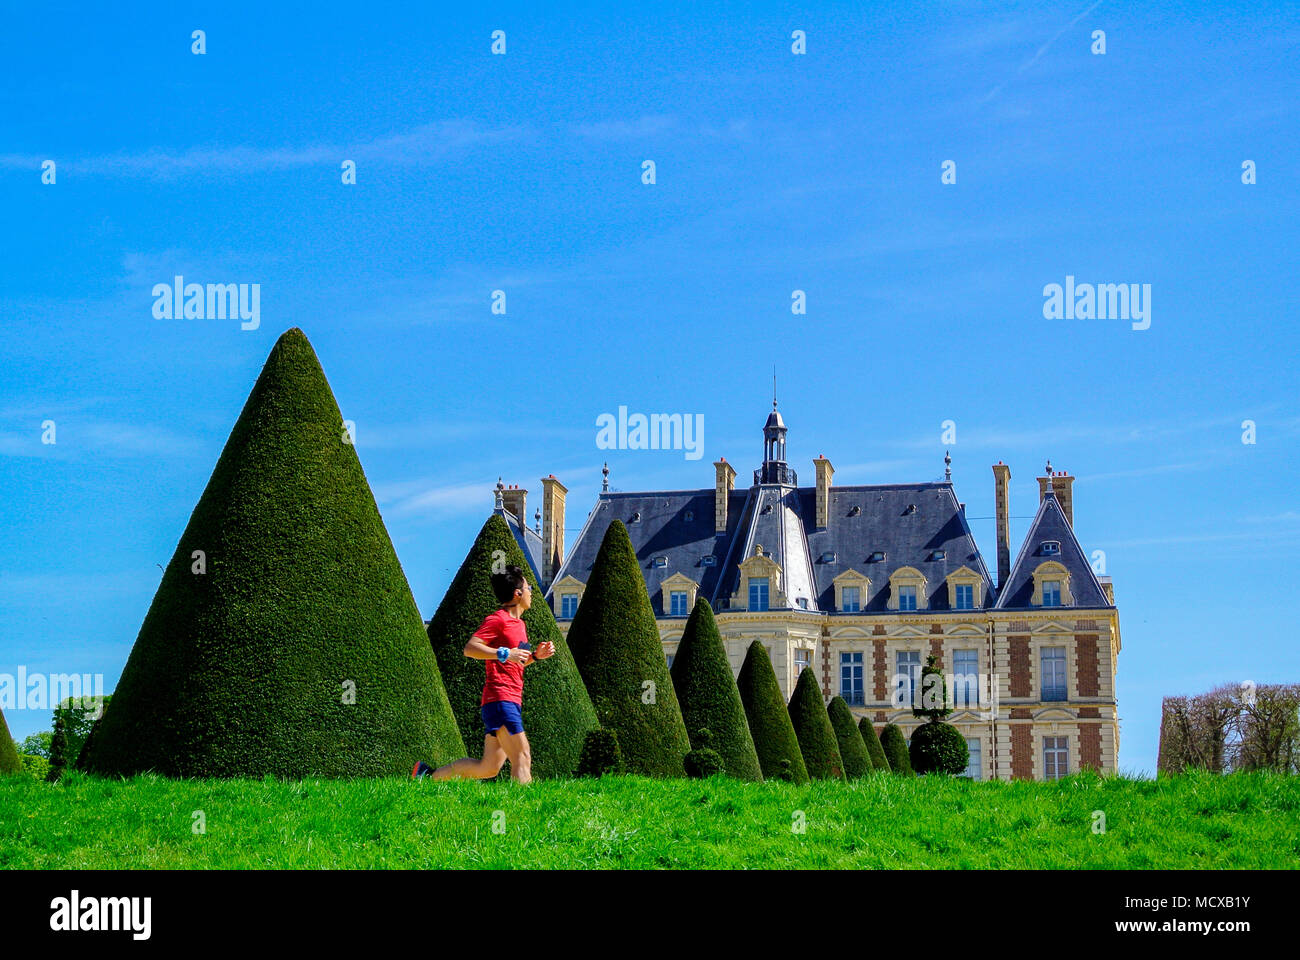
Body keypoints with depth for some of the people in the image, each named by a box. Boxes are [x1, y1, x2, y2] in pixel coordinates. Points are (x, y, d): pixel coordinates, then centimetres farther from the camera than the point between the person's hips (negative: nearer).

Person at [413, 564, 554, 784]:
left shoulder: (518, 623, 22)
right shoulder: (498, 620, -7)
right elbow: (470, 648, -17)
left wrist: (535, 656, 16)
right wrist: (504, 653, -24)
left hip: (511, 702, 9)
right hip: (500, 700, -9)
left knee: (488, 768, 9)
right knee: (522, 759, -16)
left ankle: (429, 775, 20)